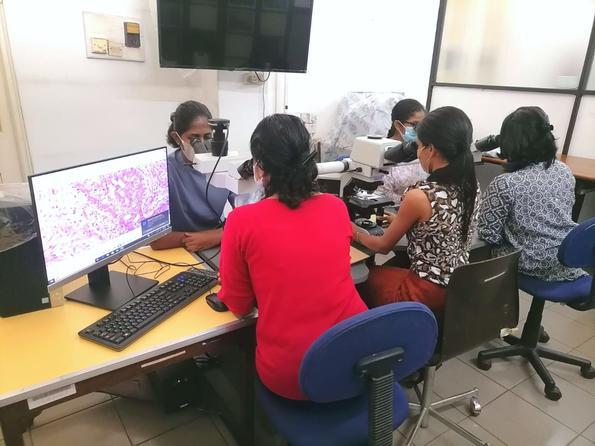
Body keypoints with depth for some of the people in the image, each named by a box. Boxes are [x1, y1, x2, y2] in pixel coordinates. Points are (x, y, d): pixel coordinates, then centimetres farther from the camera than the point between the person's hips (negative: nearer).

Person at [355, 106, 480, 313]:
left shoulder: (419, 196, -25)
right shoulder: (471, 185, -4)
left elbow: (384, 246, -8)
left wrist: (356, 234, 10)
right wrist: (401, 222, 23)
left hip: (428, 292, -7)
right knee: (394, 263, 27)